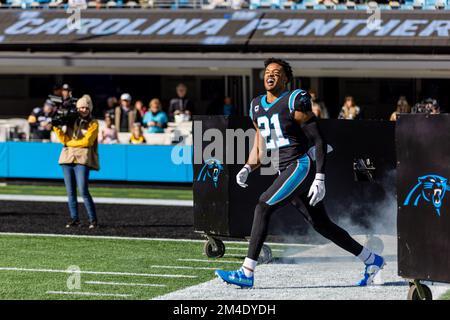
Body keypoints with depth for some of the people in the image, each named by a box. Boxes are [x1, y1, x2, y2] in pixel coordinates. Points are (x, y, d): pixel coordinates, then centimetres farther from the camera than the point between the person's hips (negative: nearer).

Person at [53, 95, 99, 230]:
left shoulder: (93, 124, 4)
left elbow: (86, 141, -8)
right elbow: (64, 139, 7)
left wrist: (69, 143, -3)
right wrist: (56, 128, -5)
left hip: (82, 159, -4)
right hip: (67, 158, 4)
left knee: (83, 191, -12)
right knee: (70, 192, 4)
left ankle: (93, 220, -5)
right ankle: (74, 219, 11)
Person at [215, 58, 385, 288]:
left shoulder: (294, 102, -10)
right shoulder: (257, 106, 14)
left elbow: (319, 142, -11)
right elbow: (260, 147, 22)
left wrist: (320, 179, -16)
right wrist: (247, 168, 3)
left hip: (301, 166, -8)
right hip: (286, 172, 8)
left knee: (263, 207, -18)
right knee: (321, 224, 12)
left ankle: (247, 273, -17)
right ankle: (371, 260, 25)